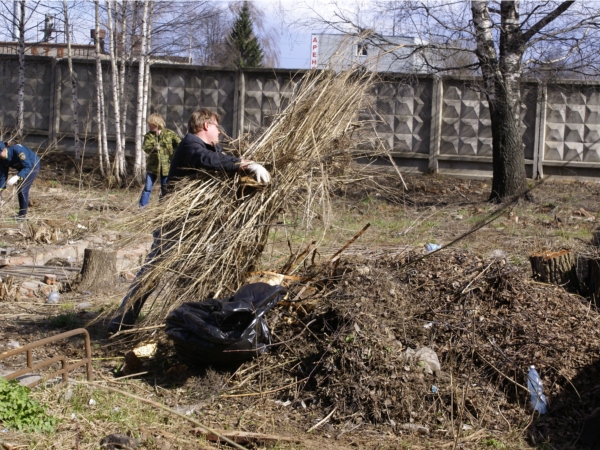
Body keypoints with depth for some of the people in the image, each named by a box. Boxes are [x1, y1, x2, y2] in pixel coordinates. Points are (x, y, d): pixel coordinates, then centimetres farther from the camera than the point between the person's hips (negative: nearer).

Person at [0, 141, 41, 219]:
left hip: (32, 167, -8)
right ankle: (21, 212, 25)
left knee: (23, 189, -15)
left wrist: (17, 177, -46)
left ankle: (22, 214, -7)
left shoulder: (17, 150, -36)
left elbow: (28, 166, -34)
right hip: (23, 169, 8)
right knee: (19, 190, 11)